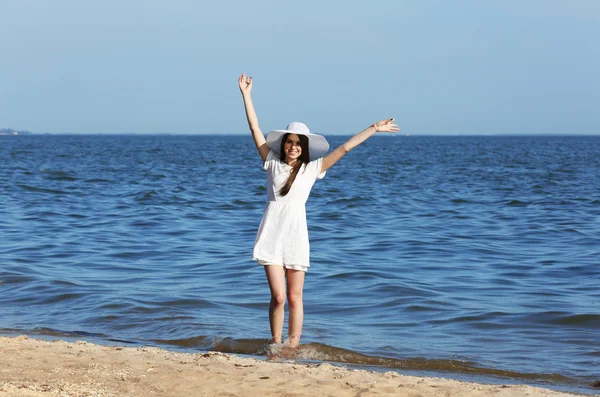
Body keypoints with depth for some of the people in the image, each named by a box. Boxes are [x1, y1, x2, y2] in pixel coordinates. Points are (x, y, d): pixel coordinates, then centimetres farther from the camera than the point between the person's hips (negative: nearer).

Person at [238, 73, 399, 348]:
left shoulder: (312, 169, 7)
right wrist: (246, 95, 7)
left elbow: (344, 148, 8)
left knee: (294, 298, 4)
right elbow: (255, 130, 8)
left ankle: (292, 349, 11)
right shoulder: (272, 163, 8)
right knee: (278, 296, -7)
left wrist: (373, 129, 9)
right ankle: (275, 347, 8)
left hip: (295, 235, 0)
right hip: (271, 235, 0)